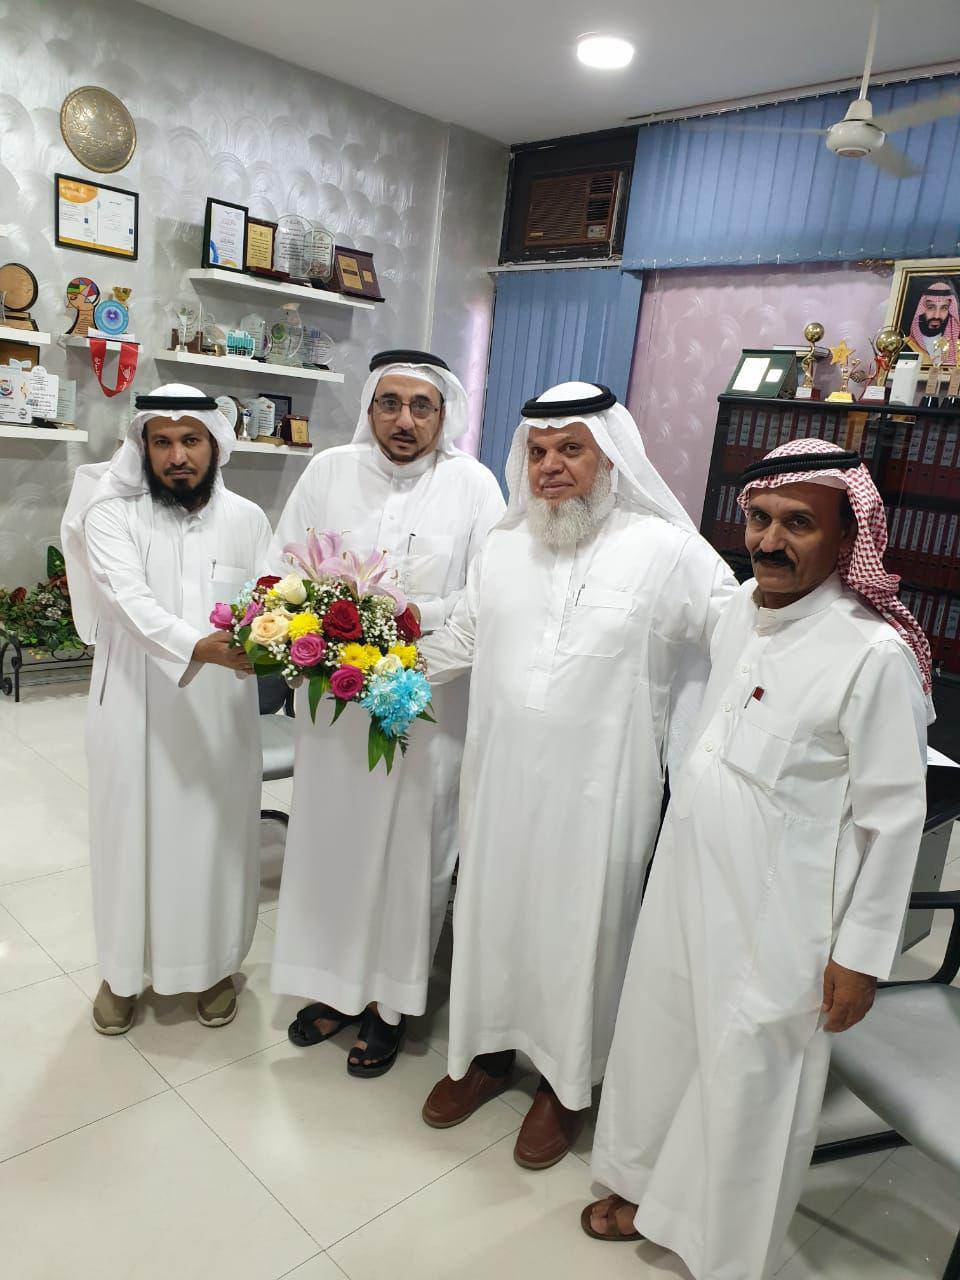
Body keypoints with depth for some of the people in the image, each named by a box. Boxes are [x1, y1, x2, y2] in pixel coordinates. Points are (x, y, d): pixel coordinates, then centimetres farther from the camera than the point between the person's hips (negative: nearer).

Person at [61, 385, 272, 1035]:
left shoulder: (247, 519, 3)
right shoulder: (112, 513, -6)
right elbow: (131, 600, -21)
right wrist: (200, 647, -38)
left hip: (221, 715, 2)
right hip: (136, 711, -1)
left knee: (217, 836, 12)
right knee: (133, 835, 11)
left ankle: (215, 963, 34)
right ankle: (124, 968, 34)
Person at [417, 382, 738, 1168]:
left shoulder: (666, 550, -9)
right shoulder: (503, 550, 8)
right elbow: (461, 641, 17)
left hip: (597, 789, -4)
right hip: (503, 778, 5)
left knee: (578, 927, 11)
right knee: (493, 911, 17)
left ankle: (567, 1082, 36)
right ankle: (487, 1049, 42)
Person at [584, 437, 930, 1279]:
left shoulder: (875, 655, -21)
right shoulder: (741, 609, 0)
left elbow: (895, 817, -16)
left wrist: (862, 953, -11)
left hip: (778, 916, -6)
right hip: (689, 875, 7)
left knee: (749, 1075, 11)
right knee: (661, 1031, 21)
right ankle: (651, 1187, 48)